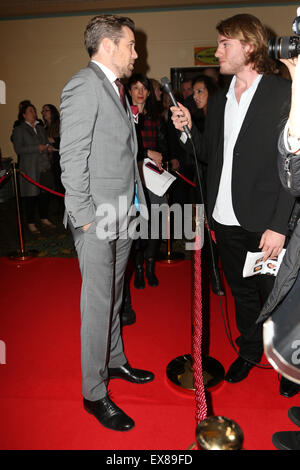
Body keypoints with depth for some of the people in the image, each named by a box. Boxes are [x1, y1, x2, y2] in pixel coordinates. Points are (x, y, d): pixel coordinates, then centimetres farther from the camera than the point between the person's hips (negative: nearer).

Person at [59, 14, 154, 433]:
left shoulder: (116, 88, 16)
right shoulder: (84, 86, -11)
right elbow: (72, 158, -16)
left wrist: (135, 202, 11)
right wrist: (86, 217, -18)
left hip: (123, 213, 9)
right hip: (97, 216, -9)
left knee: (114, 295, 19)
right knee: (98, 303, 0)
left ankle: (115, 361, 38)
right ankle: (94, 393, 17)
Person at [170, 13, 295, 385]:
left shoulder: (284, 94, -7)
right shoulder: (218, 100, 12)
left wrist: (280, 225, -17)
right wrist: (188, 130, -4)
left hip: (264, 224, -5)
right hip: (225, 221, 6)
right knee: (242, 293, 19)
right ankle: (249, 351, 40)